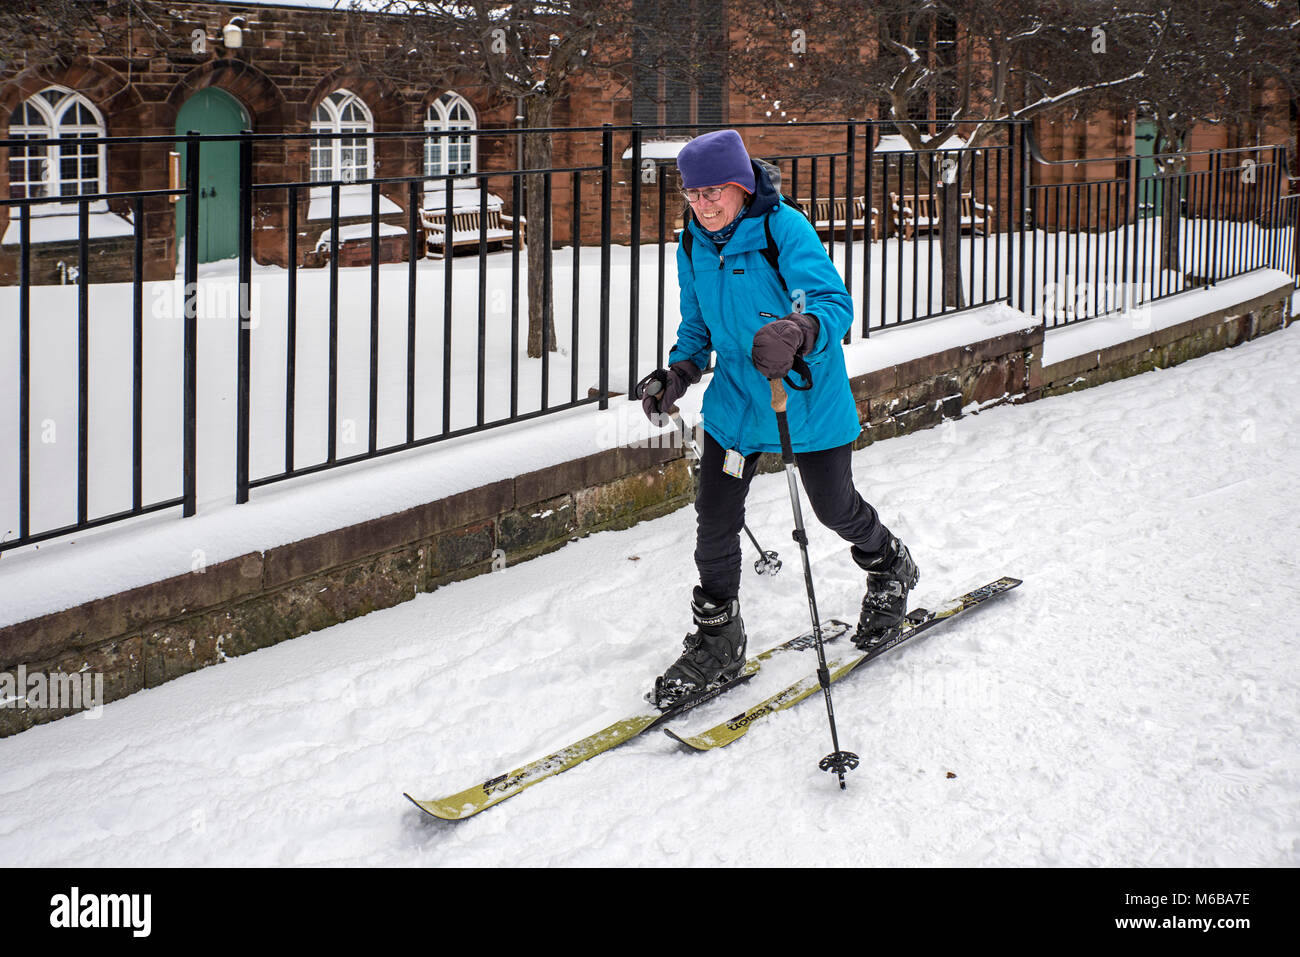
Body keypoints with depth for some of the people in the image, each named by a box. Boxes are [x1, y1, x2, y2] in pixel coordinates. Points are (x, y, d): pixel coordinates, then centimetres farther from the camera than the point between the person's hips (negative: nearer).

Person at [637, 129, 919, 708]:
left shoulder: (784, 229, -21)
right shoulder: (693, 247, -1)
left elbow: (835, 302, -31)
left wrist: (799, 332, -52)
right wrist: (679, 372, -5)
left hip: (808, 397, -5)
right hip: (734, 400, 5)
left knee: (835, 508, 13)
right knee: (715, 519, 0)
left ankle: (889, 571, 46)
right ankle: (717, 643, 17)